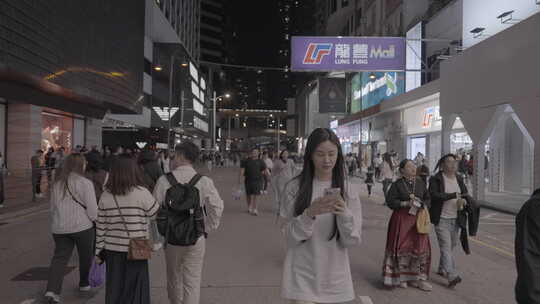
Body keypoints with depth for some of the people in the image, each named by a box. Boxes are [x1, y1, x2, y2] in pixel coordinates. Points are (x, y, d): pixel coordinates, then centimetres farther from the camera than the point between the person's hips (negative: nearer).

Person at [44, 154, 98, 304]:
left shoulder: (56, 183, 9)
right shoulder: (85, 183, -12)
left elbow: (52, 206, 15)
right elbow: (92, 209, -13)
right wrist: (94, 219, 6)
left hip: (59, 228, 5)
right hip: (82, 226, -5)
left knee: (59, 257, 7)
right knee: (85, 256, 15)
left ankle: (52, 290, -7)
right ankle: (84, 283, 31)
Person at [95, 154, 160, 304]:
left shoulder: (105, 196, -2)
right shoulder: (141, 193, -14)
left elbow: (100, 227, 3)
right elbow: (158, 215, -5)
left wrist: (98, 251, 12)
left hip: (112, 251, 4)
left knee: (114, 291, 18)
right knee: (136, 291, 11)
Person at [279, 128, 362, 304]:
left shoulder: (349, 191, -2)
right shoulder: (294, 188, -8)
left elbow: (352, 241, -4)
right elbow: (290, 237, -8)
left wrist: (344, 214, -22)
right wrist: (310, 214, -24)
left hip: (335, 277, 3)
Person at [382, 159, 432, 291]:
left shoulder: (420, 183, 9)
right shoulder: (397, 184, -5)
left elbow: (427, 198, 17)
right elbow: (390, 201, -9)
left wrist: (424, 205, -3)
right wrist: (405, 203, -18)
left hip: (418, 219, 4)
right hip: (402, 219, -4)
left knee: (420, 247, 2)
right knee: (402, 248, 1)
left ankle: (415, 278, 16)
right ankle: (400, 277, 19)